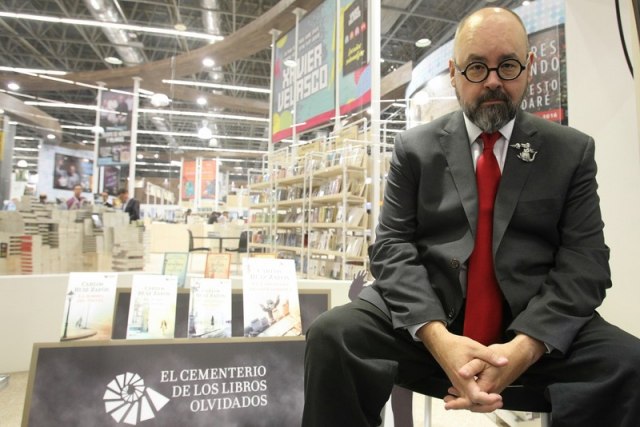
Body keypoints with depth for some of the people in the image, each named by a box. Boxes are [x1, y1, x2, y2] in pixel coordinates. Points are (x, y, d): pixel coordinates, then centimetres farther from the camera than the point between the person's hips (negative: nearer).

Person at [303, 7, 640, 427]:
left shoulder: (573, 150, 8)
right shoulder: (414, 147, 6)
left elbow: (584, 259, 0)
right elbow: (393, 246, -2)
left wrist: (524, 347, -17)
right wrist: (438, 337, -18)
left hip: (537, 328, 1)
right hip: (428, 321, 0)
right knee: (332, 335, -24)